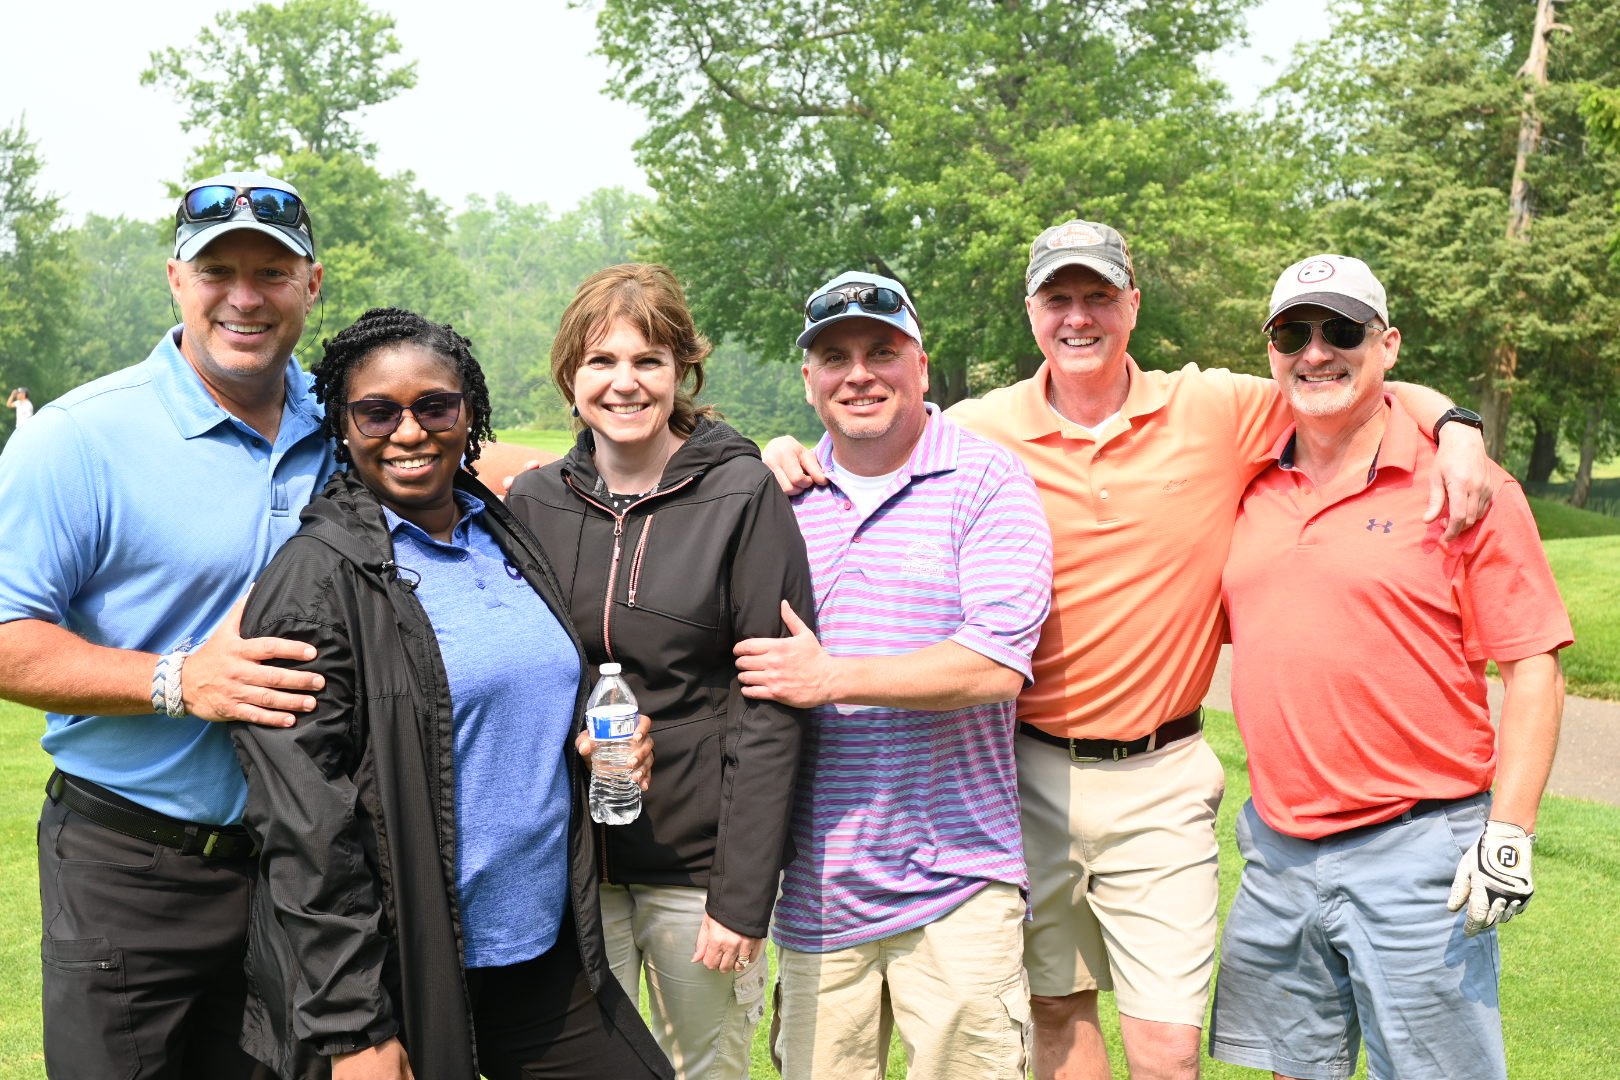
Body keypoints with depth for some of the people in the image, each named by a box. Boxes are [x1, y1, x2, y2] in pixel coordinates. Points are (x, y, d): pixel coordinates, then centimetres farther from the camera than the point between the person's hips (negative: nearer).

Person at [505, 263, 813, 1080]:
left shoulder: (741, 496, -7)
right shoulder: (533, 502, 4)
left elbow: (770, 707, -10)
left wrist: (743, 893, -13)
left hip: (697, 860, -2)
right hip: (565, 861, 3)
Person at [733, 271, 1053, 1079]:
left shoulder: (986, 481, -4)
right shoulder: (784, 495, 9)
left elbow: (997, 664, -15)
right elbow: (741, 647, 20)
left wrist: (832, 677, -16)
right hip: (816, 886, 4)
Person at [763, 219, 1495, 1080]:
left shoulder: (1216, 411, -2)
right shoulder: (976, 433, -3)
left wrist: (1455, 427, -13)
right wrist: (794, 460, -10)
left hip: (1160, 781, -1)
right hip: (1028, 772, 1)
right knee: (1055, 1008, 17)